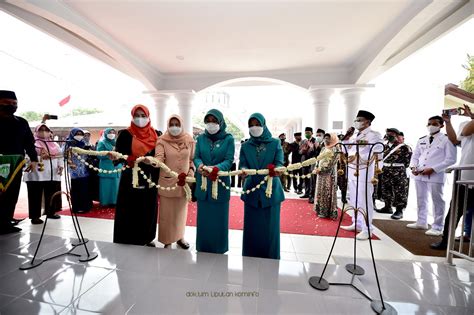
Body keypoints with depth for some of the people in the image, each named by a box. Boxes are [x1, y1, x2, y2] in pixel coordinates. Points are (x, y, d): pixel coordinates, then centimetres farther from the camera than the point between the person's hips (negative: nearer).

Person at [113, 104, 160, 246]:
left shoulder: (155, 135, 7)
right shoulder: (126, 134, -2)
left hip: (150, 178, 3)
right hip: (131, 179, -3)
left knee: (148, 210, 12)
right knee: (130, 211, 3)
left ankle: (147, 238, 29)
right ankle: (128, 239, 20)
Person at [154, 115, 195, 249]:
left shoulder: (189, 140, 2)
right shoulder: (162, 140, -5)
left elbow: (192, 159, 8)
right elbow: (159, 158, -17)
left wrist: (191, 171, -5)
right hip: (167, 181, -2)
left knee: (181, 210, 15)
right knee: (166, 212, 8)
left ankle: (179, 237, 33)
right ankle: (167, 240, 25)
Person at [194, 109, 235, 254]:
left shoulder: (228, 139, -4)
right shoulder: (201, 138, 6)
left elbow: (229, 160, -10)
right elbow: (196, 157, 1)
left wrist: (216, 168, -29)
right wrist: (200, 165, -22)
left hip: (220, 184, -3)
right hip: (203, 184, 3)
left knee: (219, 217, 8)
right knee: (203, 217, 13)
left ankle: (218, 249, 27)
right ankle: (202, 249, 31)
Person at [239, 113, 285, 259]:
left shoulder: (275, 143, 2)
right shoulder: (245, 146, 7)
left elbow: (279, 162, -8)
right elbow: (243, 164, -2)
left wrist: (277, 170, -32)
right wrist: (243, 170, -26)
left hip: (271, 190, -1)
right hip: (251, 191, 2)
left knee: (270, 227, 4)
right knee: (251, 227, 7)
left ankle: (271, 259, 23)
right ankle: (250, 258, 25)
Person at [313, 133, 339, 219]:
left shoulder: (334, 150, -9)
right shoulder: (323, 149, 12)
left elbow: (331, 164, -16)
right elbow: (318, 159, 13)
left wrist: (320, 169, -15)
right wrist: (316, 168, -2)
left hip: (329, 174, -7)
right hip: (321, 174, 7)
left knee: (327, 193, 0)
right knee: (320, 192, 11)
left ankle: (326, 212, 8)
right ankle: (320, 210, 22)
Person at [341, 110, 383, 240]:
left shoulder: (374, 135, -5)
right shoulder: (354, 136, 16)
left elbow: (376, 154, -15)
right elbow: (345, 151, 19)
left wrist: (357, 156, -23)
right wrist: (346, 138, 7)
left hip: (364, 171, -7)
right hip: (351, 171, 8)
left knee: (364, 201, -3)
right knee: (353, 200, 14)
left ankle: (366, 229, 7)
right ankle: (357, 224, 27)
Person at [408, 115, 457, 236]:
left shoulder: (447, 140, -2)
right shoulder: (422, 140, 14)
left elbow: (451, 159, -8)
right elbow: (415, 155, 17)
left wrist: (433, 169, -17)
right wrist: (413, 167, -2)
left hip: (436, 175, -5)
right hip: (419, 175, 6)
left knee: (437, 201, 2)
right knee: (421, 199, 15)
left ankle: (437, 227, 13)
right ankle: (421, 222, 29)